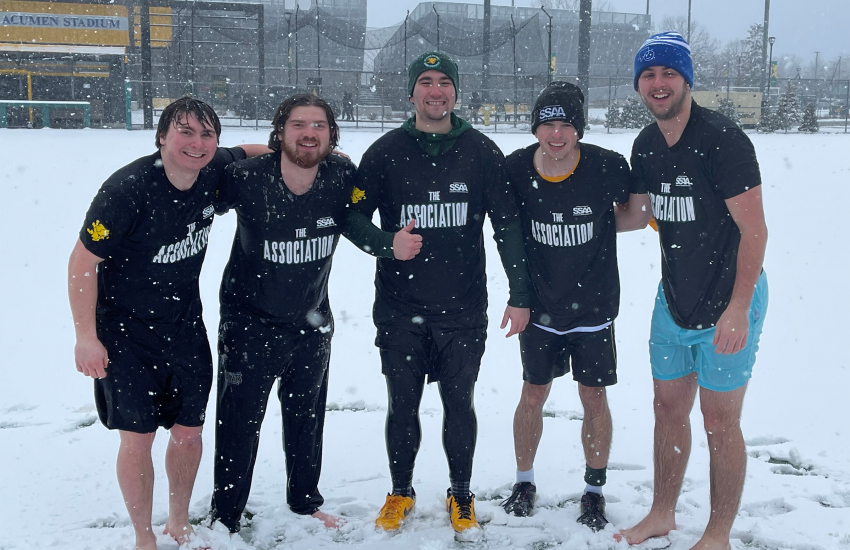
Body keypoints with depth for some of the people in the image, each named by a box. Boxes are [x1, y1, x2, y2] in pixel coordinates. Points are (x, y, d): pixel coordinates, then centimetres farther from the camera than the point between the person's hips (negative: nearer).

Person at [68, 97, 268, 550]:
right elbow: (82, 262, -17)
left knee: (189, 430, 11)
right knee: (138, 437, 1)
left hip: (184, 322, 5)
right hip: (126, 330, -5)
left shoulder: (215, 170, -9)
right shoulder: (128, 188, -24)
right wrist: (86, 338, -16)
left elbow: (248, 151, 15)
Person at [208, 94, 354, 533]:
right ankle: (225, 520, 28)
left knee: (307, 420, 21)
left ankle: (305, 502, 44)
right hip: (250, 326, -3)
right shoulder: (246, 178, -22)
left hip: (312, 324, 3)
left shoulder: (343, 177, -13)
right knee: (238, 426, 6)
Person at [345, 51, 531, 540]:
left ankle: (461, 496, 29)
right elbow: (355, 216, 4)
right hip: (400, 310, 0)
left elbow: (508, 226, 2)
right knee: (402, 406, 10)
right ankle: (401, 493, 31)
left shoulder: (482, 152, 1)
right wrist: (387, 245, -16)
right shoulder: (386, 152, 0)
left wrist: (520, 296, -1)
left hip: (463, 310, 0)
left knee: (459, 405, 9)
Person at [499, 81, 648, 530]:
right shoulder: (515, 169, -12)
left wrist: (606, 225, -12)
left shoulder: (608, 167, -16)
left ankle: (594, 490, 27)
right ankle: (524, 482, 31)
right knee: (533, 396, 11)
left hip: (593, 307, -1)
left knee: (594, 398, 8)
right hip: (540, 306, 1)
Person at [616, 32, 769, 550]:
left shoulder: (722, 139, -18)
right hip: (673, 299, 7)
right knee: (669, 410, 16)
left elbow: (754, 229, -20)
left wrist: (738, 308, -22)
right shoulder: (646, 146, 4)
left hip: (727, 303, -7)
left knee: (720, 423, 4)